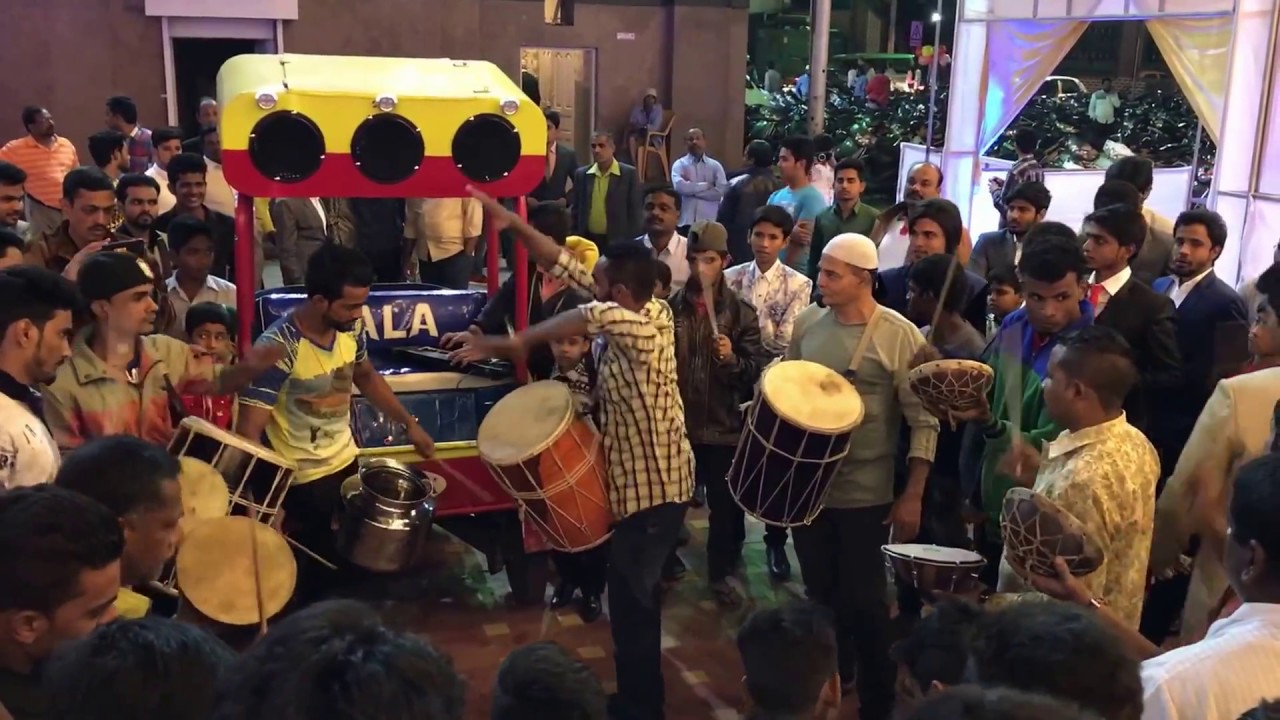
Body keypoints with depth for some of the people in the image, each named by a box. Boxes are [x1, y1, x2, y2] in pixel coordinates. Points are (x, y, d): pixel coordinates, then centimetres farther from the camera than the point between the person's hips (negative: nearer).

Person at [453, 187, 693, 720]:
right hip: (642, 478, 10)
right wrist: (512, 223, -4)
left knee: (632, 602, 3)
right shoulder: (649, 309, 1)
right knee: (633, 595, 21)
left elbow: (592, 314, -40)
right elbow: (566, 268, 1)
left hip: (652, 486, -10)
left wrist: (513, 342, -30)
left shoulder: (645, 326, -23)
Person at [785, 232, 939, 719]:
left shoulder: (899, 336, -14)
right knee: (819, 591, 18)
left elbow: (924, 421, -12)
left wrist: (912, 496, -14)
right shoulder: (807, 324, 0)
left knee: (863, 600, 6)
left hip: (864, 493, -5)